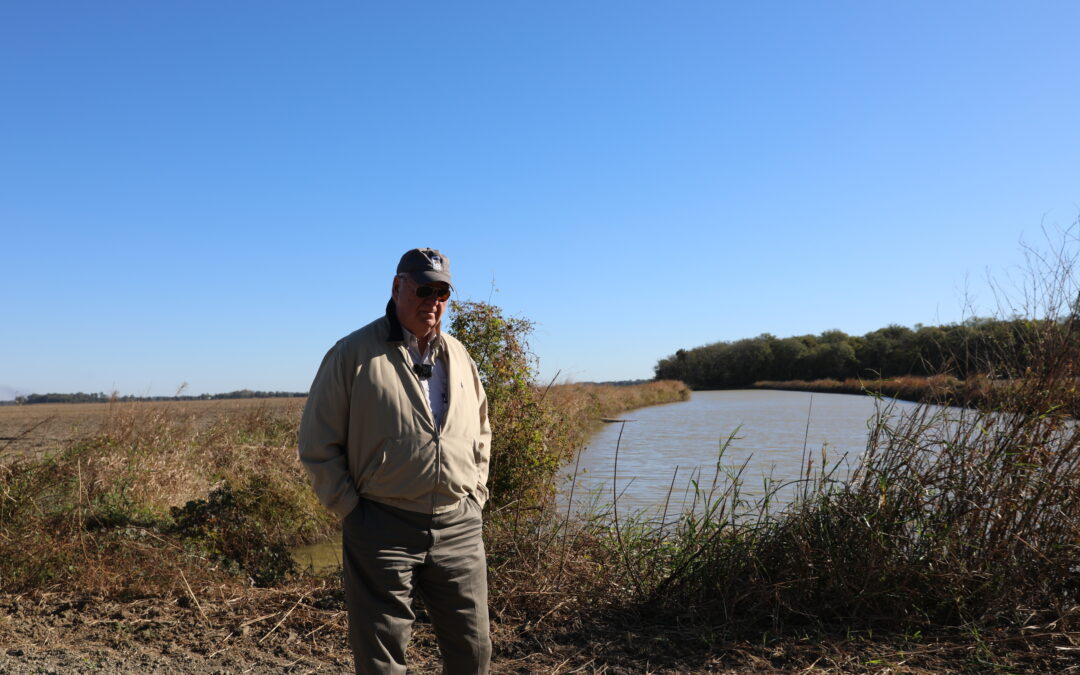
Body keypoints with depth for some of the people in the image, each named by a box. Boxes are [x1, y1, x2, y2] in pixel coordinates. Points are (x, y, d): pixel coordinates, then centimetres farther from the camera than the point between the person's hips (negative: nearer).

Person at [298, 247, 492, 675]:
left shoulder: (459, 358, 11)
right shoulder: (352, 354, -4)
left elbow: (481, 435, 22)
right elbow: (317, 446, -2)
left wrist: (475, 495, 12)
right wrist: (351, 511, -6)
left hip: (459, 528, 4)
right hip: (382, 531, -4)